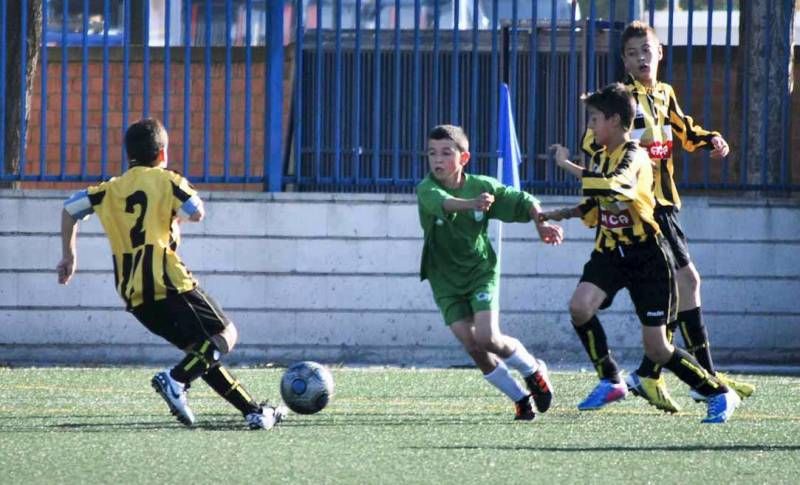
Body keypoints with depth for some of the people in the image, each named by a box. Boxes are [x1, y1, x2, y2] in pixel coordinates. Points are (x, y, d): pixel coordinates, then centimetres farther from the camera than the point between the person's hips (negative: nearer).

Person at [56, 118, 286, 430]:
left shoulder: (111, 189, 17)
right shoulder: (166, 181, 1)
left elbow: (70, 209, 14)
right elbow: (197, 213, -11)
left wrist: (69, 255, 21)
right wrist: (178, 214, 11)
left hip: (134, 297, 6)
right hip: (167, 282, -6)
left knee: (202, 350, 14)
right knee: (225, 335, -1)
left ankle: (253, 410, 11)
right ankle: (176, 380, -24)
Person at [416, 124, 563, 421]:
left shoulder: (482, 186, -8)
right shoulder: (427, 189, -14)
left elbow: (524, 201, 0)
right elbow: (441, 202, -37)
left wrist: (541, 224, -20)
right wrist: (472, 203, -57)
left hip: (481, 272, -1)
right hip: (446, 281, 1)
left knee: (487, 338, -17)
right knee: (472, 346, -7)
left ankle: (533, 370, 12)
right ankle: (520, 399, 9)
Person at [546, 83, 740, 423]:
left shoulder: (633, 156, -17)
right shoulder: (601, 157, 8)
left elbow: (610, 186, -38)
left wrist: (567, 165, -28)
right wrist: (557, 215, 9)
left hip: (647, 257, -7)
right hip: (610, 253, 7)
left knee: (657, 349, -6)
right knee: (580, 306, -22)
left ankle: (719, 394, 13)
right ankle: (610, 381, -3)